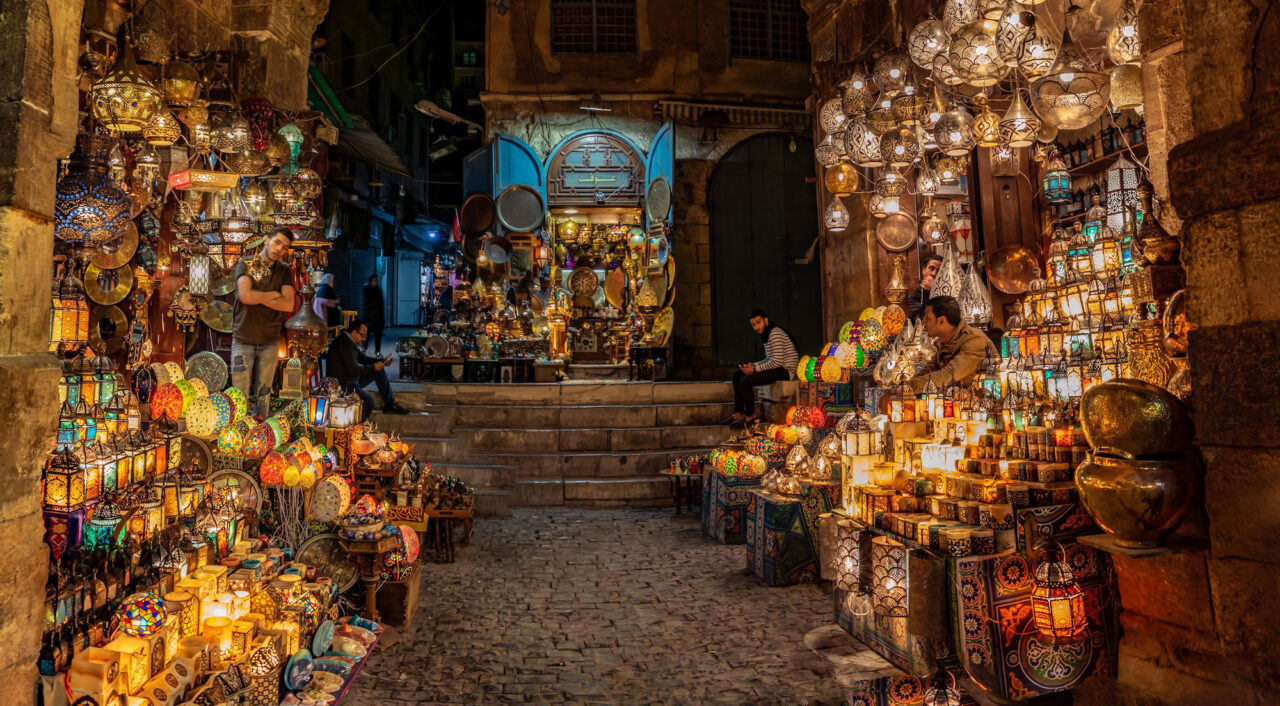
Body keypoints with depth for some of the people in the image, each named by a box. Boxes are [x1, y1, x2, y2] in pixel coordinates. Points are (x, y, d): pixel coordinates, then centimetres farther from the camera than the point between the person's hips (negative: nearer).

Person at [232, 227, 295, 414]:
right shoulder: (245, 264, 1)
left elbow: (288, 304, -7)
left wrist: (257, 297, -11)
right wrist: (273, 294, -5)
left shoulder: (284, 271, 8)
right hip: (243, 340, -2)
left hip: (270, 342, 2)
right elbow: (245, 296, -16)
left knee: (263, 395, 9)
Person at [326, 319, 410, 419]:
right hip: (343, 384, -11)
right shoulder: (345, 343, -22)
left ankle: (390, 404, 18)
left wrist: (382, 361, 8)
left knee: (379, 371, 14)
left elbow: (363, 358, 22)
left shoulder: (348, 341, 10)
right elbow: (353, 371, -26)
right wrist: (374, 367, -14)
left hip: (351, 379, 11)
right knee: (368, 401, -31)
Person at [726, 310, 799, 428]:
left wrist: (755, 369, -17)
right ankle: (738, 413, 8)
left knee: (745, 381, -23)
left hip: (786, 370, -11)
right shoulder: (766, 334, 15)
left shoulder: (775, 333, -17)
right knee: (737, 374, 10)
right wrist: (753, 365, 1)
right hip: (777, 367, 11)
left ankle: (750, 416, -7)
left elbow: (777, 361, -24)